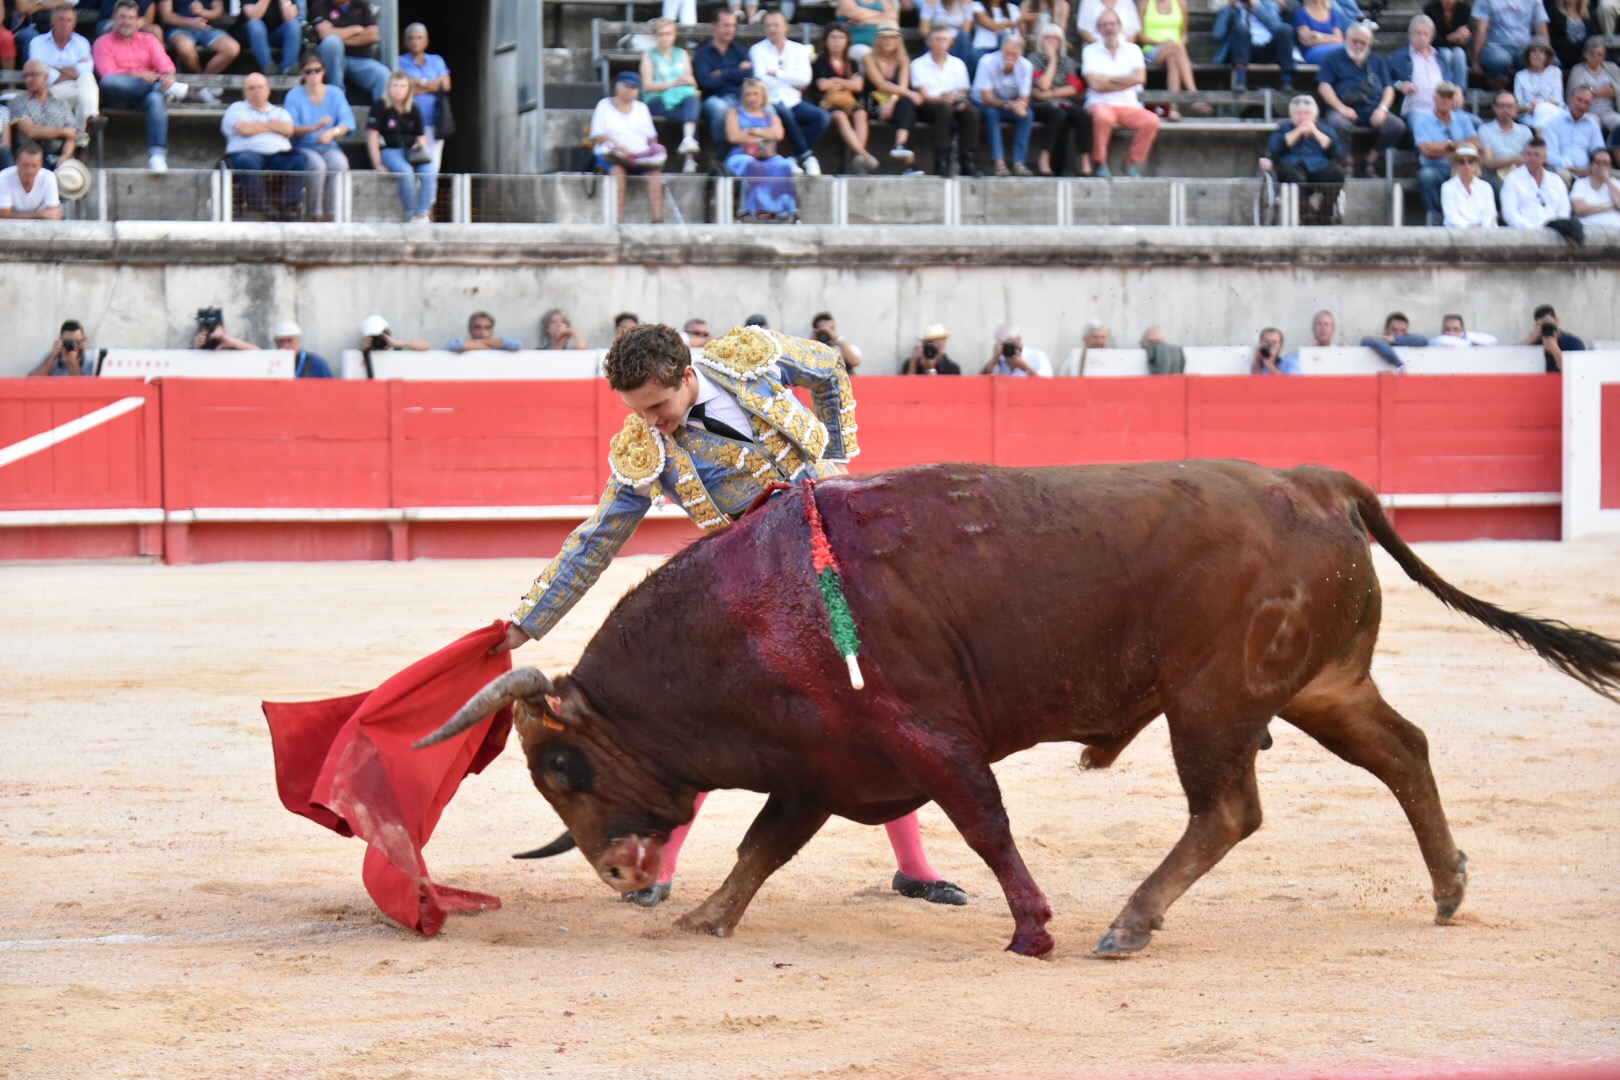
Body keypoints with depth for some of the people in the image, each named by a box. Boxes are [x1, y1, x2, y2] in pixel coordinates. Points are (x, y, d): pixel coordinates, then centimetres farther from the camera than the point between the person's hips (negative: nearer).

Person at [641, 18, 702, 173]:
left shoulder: (682, 54, 25)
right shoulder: (649, 55, 13)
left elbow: (692, 82, 16)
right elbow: (648, 85, 1)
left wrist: (688, 81, -9)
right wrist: (674, 84, -10)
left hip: (685, 97, 3)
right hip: (657, 101, -3)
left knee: (692, 99, -37)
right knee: (692, 112, -35)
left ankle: (688, 140, -56)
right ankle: (690, 156, -45)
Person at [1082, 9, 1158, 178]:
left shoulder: (1132, 49, 13)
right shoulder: (1091, 51, 6)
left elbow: (1139, 78, -4)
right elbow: (1095, 84, -7)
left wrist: (1109, 79, -6)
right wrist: (1124, 81, -2)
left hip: (1129, 106, 3)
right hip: (1101, 105, -3)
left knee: (1151, 120, -28)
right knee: (1103, 116, -40)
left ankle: (1133, 164, -11)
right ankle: (1101, 165, -23)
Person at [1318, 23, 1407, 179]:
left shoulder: (1377, 61, 25)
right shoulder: (1334, 60, 15)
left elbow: (1389, 88, 16)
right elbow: (1324, 86, 2)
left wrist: (1382, 108, -5)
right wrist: (1341, 108, -13)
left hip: (1373, 109, 3)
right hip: (1347, 109, -3)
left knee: (1397, 125, -25)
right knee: (1337, 123, -38)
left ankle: (1369, 162, -10)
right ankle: (1346, 165, -20)